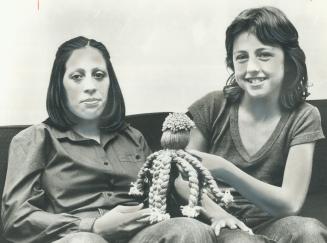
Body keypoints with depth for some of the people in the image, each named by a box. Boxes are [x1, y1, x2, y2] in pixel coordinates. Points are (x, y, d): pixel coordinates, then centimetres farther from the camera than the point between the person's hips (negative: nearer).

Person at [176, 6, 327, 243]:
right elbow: (181, 177, -1)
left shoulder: (302, 117, -6)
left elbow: (290, 203, -13)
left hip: (269, 223, 2)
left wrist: (224, 170, -26)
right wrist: (216, 213, -21)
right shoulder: (213, 107, -5)